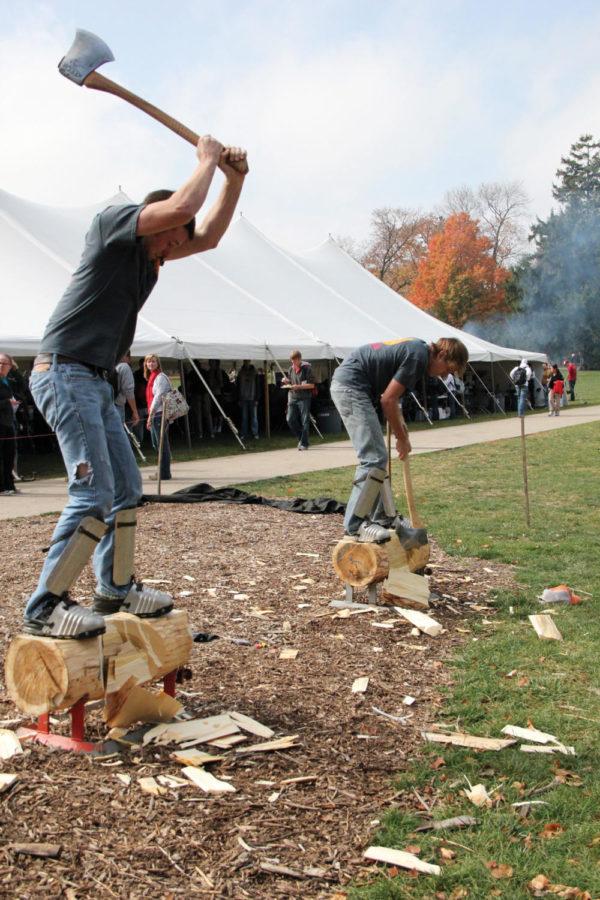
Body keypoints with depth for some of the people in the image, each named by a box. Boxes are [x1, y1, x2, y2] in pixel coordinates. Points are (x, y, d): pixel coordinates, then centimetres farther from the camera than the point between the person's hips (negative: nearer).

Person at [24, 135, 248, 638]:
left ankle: (116, 589, 23)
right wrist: (207, 159, -1)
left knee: (127, 488, 12)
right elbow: (182, 207, -18)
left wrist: (234, 179, 11)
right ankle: (44, 607, -10)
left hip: (93, 382, 10)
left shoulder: (148, 254, 19)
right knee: (94, 493, -16)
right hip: (65, 374, -10)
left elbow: (209, 234, 21)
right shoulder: (113, 222, -5)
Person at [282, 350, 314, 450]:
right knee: (290, 419, -3)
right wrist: (286, 382, 1)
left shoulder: (306, 368, -5)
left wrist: (298, 386, -19)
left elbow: (311, 385, -8)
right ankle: (301, 438, 17)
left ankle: (304, 443, 3)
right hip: (292, 397, 5)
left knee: (304, 421, -3)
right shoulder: (290, 369, 12)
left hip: (304, 398, -5)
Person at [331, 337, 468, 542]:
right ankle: (355, 524, -9)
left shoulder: (416, 348, 16)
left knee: (376, 457, 14)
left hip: (344, 385, 11)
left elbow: (390, 395, 26)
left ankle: (381, 516, 20)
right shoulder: (418, 356, -14)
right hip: (351, 386, -11)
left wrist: (399, 422, 15)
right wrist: (402, 439, -3)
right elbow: (388, 401, -15)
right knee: (373, 458, -13)